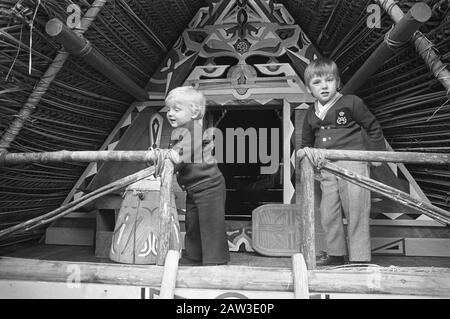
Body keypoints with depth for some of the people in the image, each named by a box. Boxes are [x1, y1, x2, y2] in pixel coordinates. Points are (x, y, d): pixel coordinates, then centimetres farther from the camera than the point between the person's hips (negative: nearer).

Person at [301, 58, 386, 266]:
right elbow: (306, 143, 25)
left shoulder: (351, 103, -3)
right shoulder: (311, 114, 12)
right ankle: (335, 254, 23)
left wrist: (376, 153, 4)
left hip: (353, 163, -5)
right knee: (328, 213, 8)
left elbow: (373, 128, 4)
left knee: (356, 211, -4)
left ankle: (359, 258, 8)